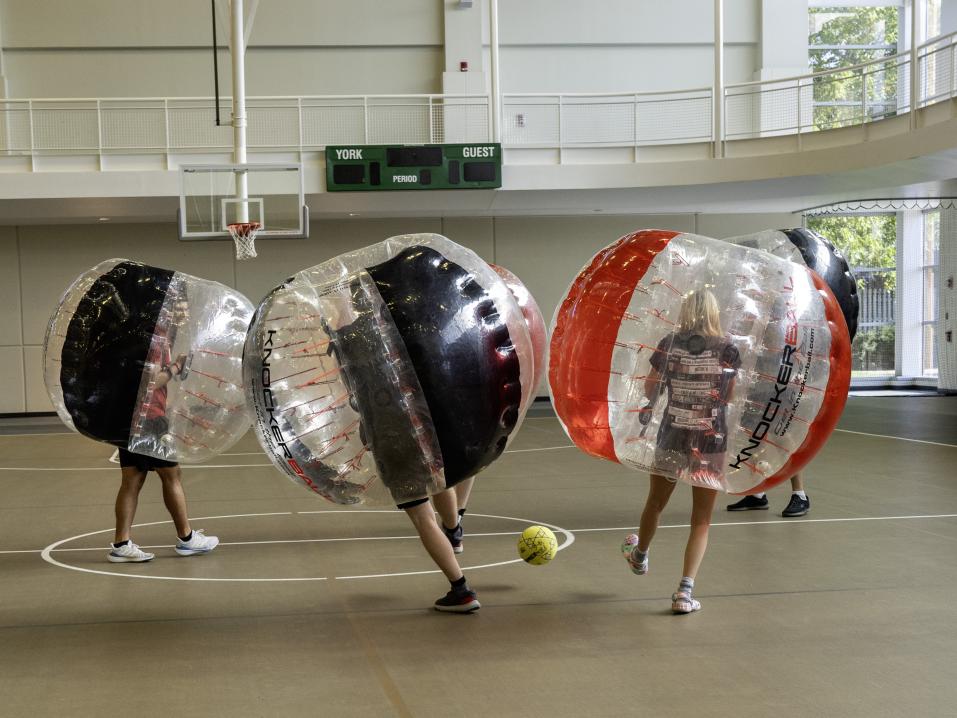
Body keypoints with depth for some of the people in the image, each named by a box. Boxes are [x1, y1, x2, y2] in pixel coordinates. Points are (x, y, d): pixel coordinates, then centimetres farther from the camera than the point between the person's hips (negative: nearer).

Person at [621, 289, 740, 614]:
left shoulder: (669, 344, -4)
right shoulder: (727, 350, -8)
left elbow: (651, 388, 5)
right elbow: (729, 395, 0)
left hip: (671, 437, 2)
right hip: (710, 441, -2)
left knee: (655, 503, 24)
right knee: (701, 520, 7)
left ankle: (639, 555, 51)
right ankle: (685, 591, -2)